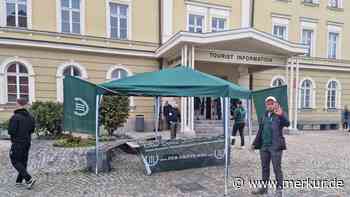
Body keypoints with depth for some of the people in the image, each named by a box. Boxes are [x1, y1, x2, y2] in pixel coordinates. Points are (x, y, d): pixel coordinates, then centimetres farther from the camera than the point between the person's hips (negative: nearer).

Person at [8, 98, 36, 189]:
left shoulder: (15, 117, -18)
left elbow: (11, 131, -18)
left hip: (17, 143, -6)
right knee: (23, 161, 16)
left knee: (15, 162, 4)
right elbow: (32, 129, 7)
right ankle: (19, 181, 26)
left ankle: (29, 179, -7)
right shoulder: (30, 117, 2)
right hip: (27, 142, 6)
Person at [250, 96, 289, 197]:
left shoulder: (279, 115, -4)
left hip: (276, 146, -6)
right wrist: (255, 143, 18)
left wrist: (281, 115, -40)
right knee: (264, 168, 14)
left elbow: (287, 124, -23)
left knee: (277, 168, 0)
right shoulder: (264, 116, 12)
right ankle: (264, 187, 27)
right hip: (264, 146, 6)